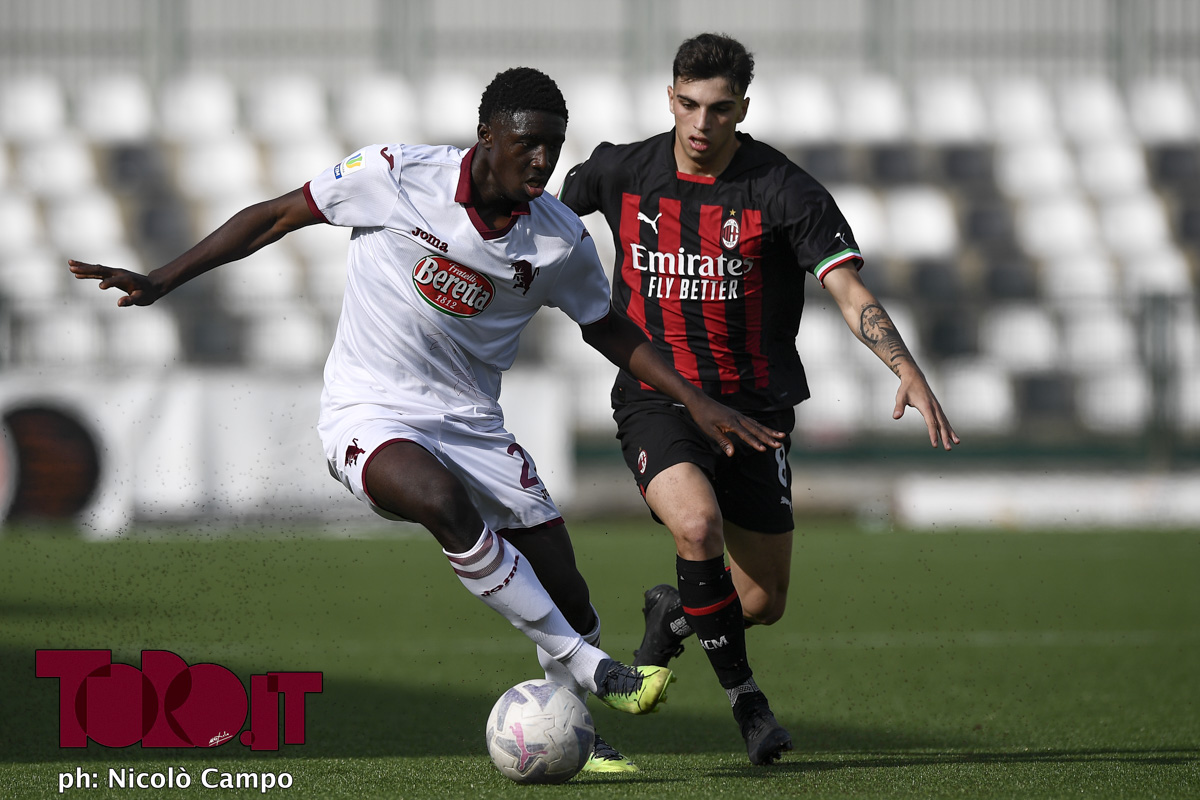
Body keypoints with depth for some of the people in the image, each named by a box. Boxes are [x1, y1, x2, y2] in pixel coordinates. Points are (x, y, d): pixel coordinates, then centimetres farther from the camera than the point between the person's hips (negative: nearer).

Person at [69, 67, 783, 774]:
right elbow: (275, 217, -4)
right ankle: (588, 667, -26)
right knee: (444, 502, -37)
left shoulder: (563, 240, -5)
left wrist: (696, 401, 6)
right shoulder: (396, 175, -14)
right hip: (370, 416, -4)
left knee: (568, 598, -3)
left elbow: (606, 329, 14)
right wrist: (161, 283, -7)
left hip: (472, 424, 4)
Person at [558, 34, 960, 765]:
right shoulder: (623, 173, -4)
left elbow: (850, 292, -21)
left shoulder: (785, 191, -13)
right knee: (698, 523, -31)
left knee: (763, 604, 4)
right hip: (657, 400, -1)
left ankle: (673, 615, 40)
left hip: (755, 406, 1)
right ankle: (745, 698, -11)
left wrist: (909, 371, -35)